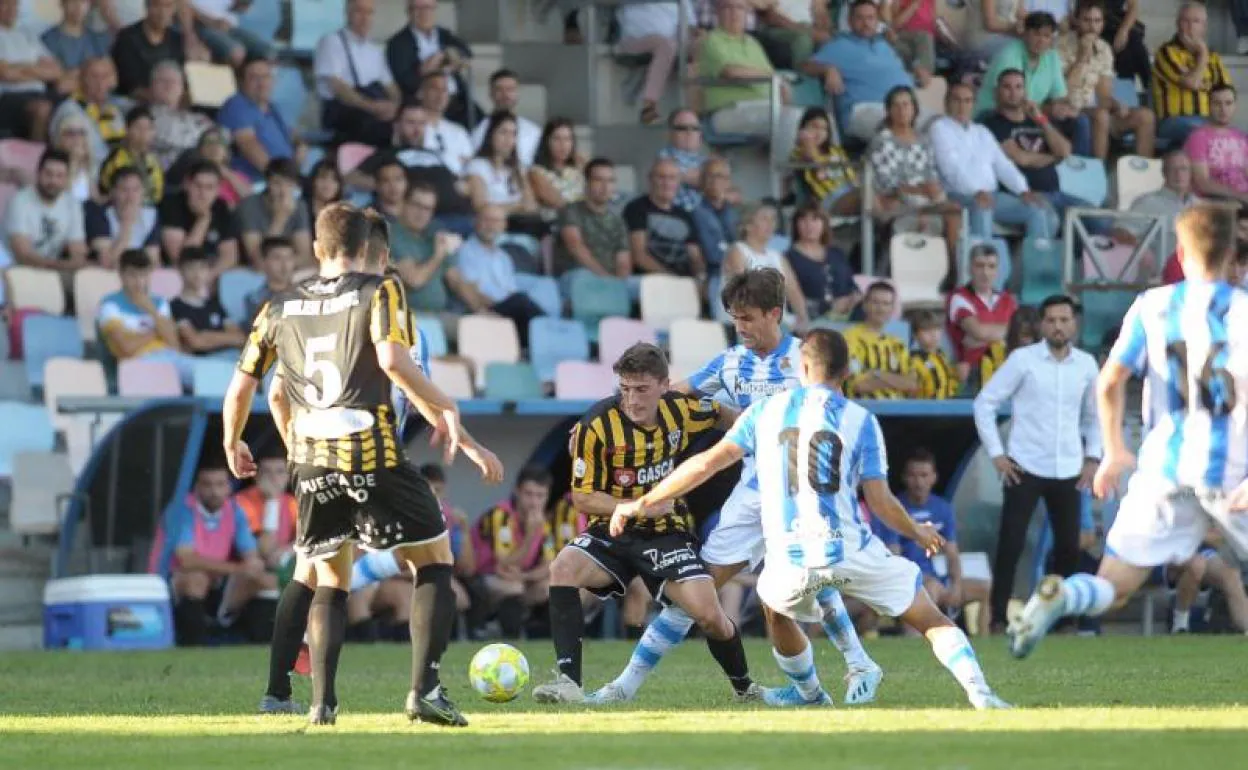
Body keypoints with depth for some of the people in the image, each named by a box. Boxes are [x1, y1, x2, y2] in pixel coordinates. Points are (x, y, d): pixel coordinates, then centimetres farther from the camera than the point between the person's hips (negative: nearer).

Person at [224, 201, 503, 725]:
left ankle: (322, 702, 4)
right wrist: (444, 413, -12)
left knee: (330, 584, 17)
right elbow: (392, 360, -16)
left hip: (312, 461, 4)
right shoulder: (380, 292, 2)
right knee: (434, 563, 8)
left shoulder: (280, 308, 15)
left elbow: (241, 387, 16)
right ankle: (424, 690, -6)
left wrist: (232, 445, 33)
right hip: (373, 455, -4)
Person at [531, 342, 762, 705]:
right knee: (562, 569, -31)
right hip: (611, 531, -1)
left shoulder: (681, 410, -8)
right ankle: (569, 682, -31)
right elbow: (583, 497, -14)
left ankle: (745, 686, 17)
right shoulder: (597, 425, -17)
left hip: (667, 532, 1)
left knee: (709, 616, -14)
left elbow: (724, 417, 17)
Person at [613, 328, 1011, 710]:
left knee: (777, 608, 35)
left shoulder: (766, 410, 10)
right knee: (932, 620, 6)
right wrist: (920, 534, 19)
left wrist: (644, 503, 9)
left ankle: (809, 693, 44)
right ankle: (979, 693, -12)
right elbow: (880, 502, 0)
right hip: (852, 550, -1)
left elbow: (709, 462, 3)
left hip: (790, 562, 1)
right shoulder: (860, 420, 5)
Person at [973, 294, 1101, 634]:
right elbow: (985, 403, -2)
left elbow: (1094, 415, 21)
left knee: (1069, 547, 3)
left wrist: (1093, 457, 9)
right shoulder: (1023, 360, -4)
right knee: (1011, 544, -8)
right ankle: (998, 617, -3)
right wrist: (996, 454, -7)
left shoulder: (1086, 364, 7)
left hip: (1069, 471, 4)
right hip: (1025, 468, -4)